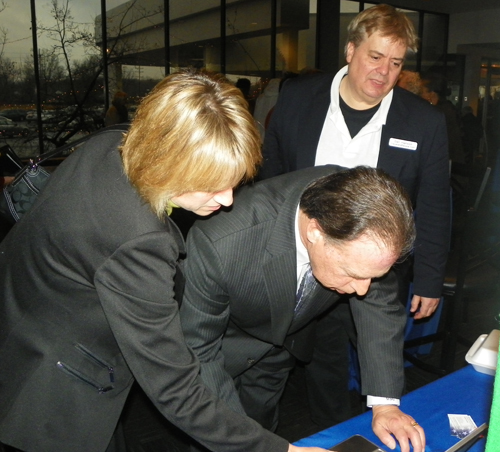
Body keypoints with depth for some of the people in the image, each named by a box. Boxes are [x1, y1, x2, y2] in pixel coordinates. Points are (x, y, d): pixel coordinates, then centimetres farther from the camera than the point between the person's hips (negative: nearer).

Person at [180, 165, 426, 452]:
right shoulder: (219, 244, -43)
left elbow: (379, 303, -14)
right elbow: (197, 350, -29)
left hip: (287, 338, 4)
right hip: (223, 342, -3)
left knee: (263, 428, 23)